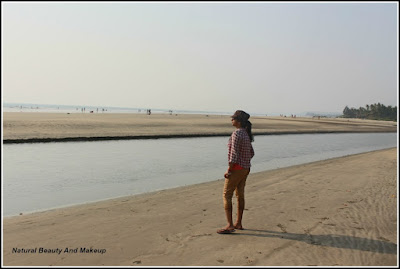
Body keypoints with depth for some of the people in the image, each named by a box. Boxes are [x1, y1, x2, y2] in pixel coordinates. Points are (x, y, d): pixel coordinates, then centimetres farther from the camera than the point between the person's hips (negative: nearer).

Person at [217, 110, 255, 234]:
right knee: (240, 195, 15)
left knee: (226, 195, -3)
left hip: (236, 168, -9)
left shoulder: (236, 133, -19)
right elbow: (251, 153, 16)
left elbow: (234, 153, -23)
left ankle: (230, 225, -3)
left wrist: (229, 170, -18)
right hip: (245, 168, 9)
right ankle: (238, 223, 24)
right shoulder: (246, 133, 10)